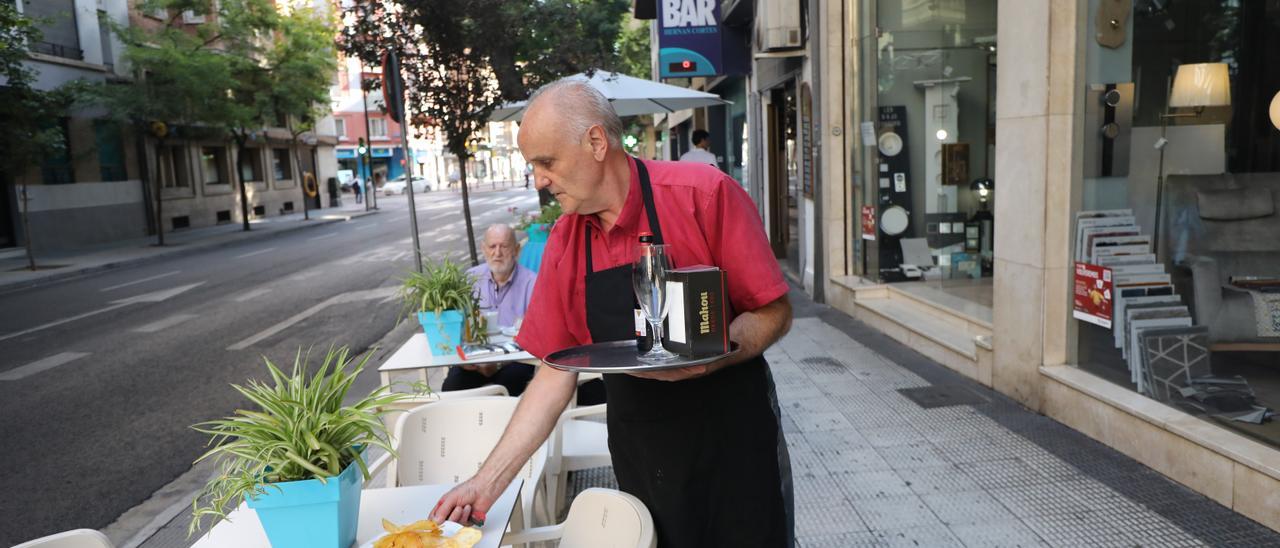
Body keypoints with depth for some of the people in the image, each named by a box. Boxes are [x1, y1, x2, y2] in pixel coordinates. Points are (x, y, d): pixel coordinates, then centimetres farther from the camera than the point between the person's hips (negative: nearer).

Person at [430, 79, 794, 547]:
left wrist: (707, 358, -28)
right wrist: (487, 483, -1)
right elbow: (555, 373, 2)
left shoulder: (705, 195, -14)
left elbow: (774, 313, -10)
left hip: (734, 436, -3)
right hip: (640, 455, 3)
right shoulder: (563, 243, 0)